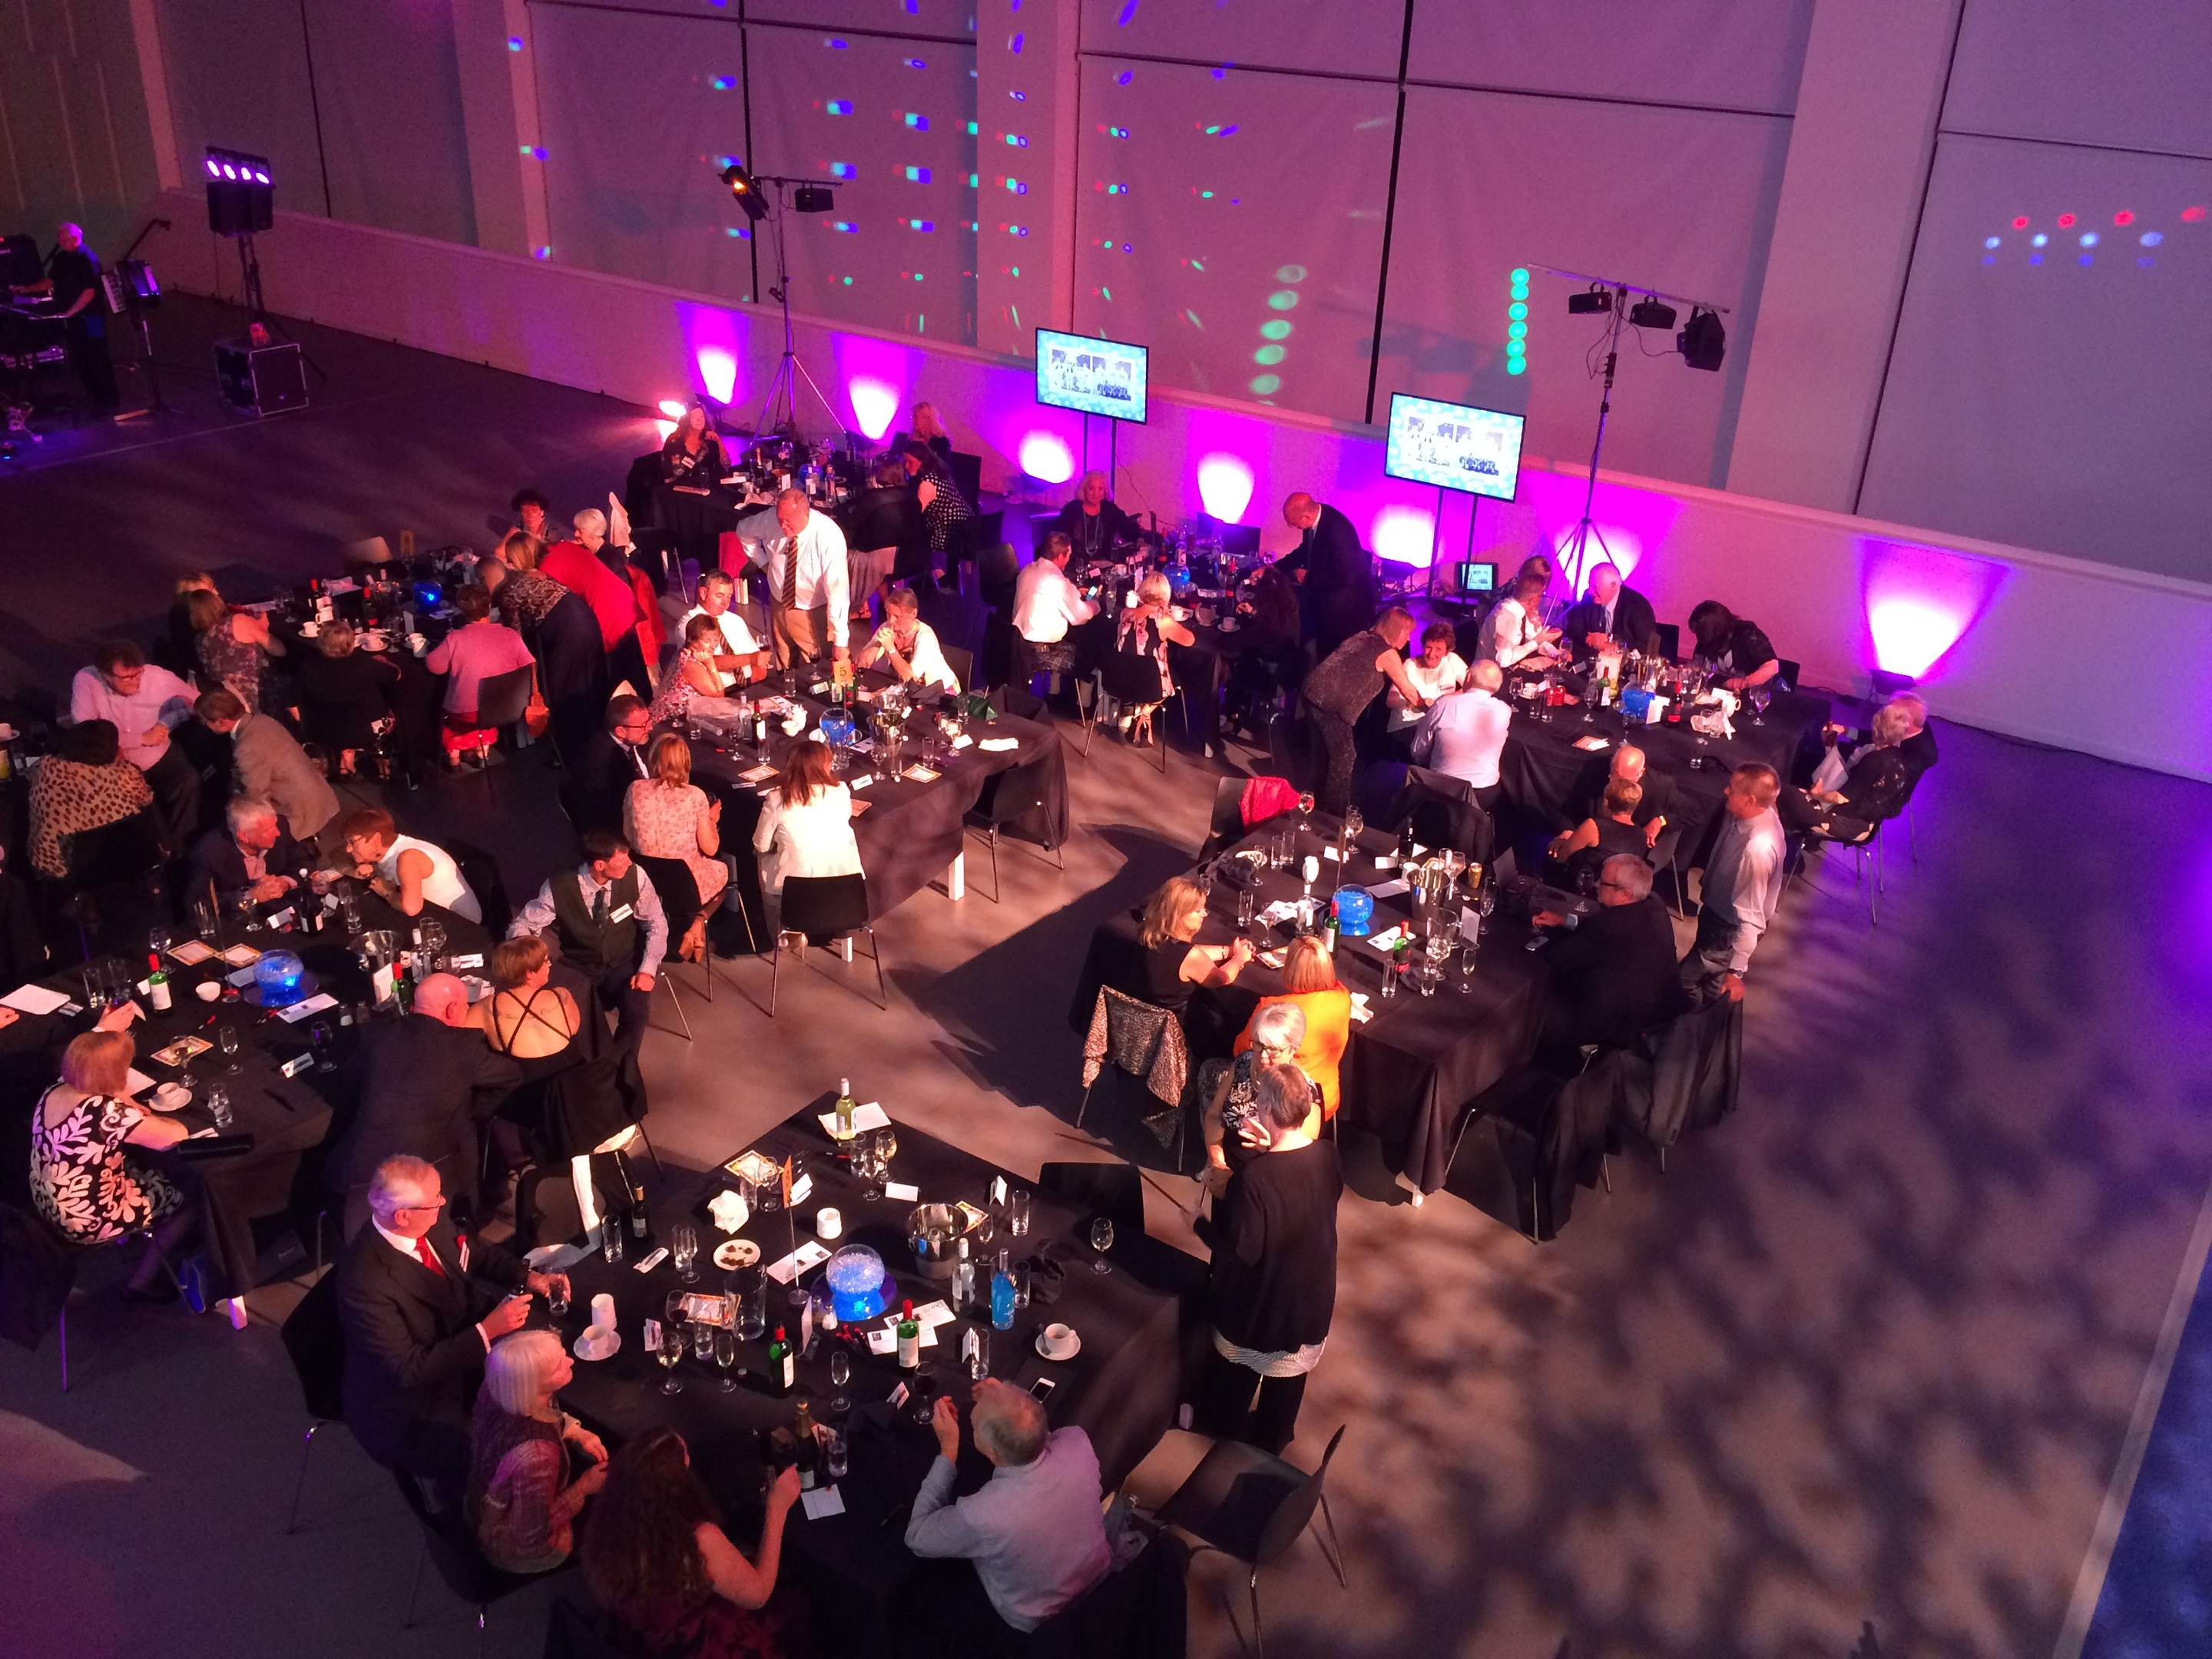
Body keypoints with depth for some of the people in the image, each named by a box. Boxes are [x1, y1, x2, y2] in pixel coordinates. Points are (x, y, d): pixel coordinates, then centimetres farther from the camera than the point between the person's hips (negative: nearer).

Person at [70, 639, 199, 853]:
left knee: (189, 782, -27)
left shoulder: (157, 677, -15)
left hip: (160, 757, 1)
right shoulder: (86, 681, -18)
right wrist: (142, 738, -22)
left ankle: (180, 849, -8)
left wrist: (168, 721, -19)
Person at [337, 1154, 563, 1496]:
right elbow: (409, 1370, -28)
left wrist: (529, 1276, -8)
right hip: (407, 1398, -7)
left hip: (459, 1340, 7)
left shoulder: (431, 1225, -15)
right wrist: (487, 1331, -30)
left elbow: (476, 1251, 7)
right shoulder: (366, 1283, -34)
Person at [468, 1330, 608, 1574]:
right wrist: (583, 1488, -18)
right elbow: (534, 1532, -28)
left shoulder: (499, 1389, -24)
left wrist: (577, 1433, -10)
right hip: (519, 1547, -6)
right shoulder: (536, 1456, -45)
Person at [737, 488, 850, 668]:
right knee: (782, 667, 22)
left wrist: (840, 642, -32)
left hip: (813, 612, -4)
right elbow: (743, 530, 7)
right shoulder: (769, 520, -18)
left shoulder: (829, 536, -31)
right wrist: (764, 563, -4)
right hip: (779, 604, 4)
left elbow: (837, 588, -32)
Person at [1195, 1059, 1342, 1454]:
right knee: (1289, 1377, 29)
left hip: (1258, 1301, -5)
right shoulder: (1327, 1156, -17)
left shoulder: (1254, 1179, -35)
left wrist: (1221, 1195, -19)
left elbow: (1243, 1251, -28)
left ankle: (1221, 1438, 47)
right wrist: (1269, 1151, 1)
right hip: (1310, 1294, 5)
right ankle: (1270, 1444, 50)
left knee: (1235, 1377, 24)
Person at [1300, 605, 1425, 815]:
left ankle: (1317, 802, 33)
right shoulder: (1388, 654, -4)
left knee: (1326, 751, 21)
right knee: (1343, 756, 2)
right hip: (1331, 703, -9)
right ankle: (1334, 811, 8)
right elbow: (1408, 691, 3)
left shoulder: (1363, 637, 20)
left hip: (1314, 693, 9)